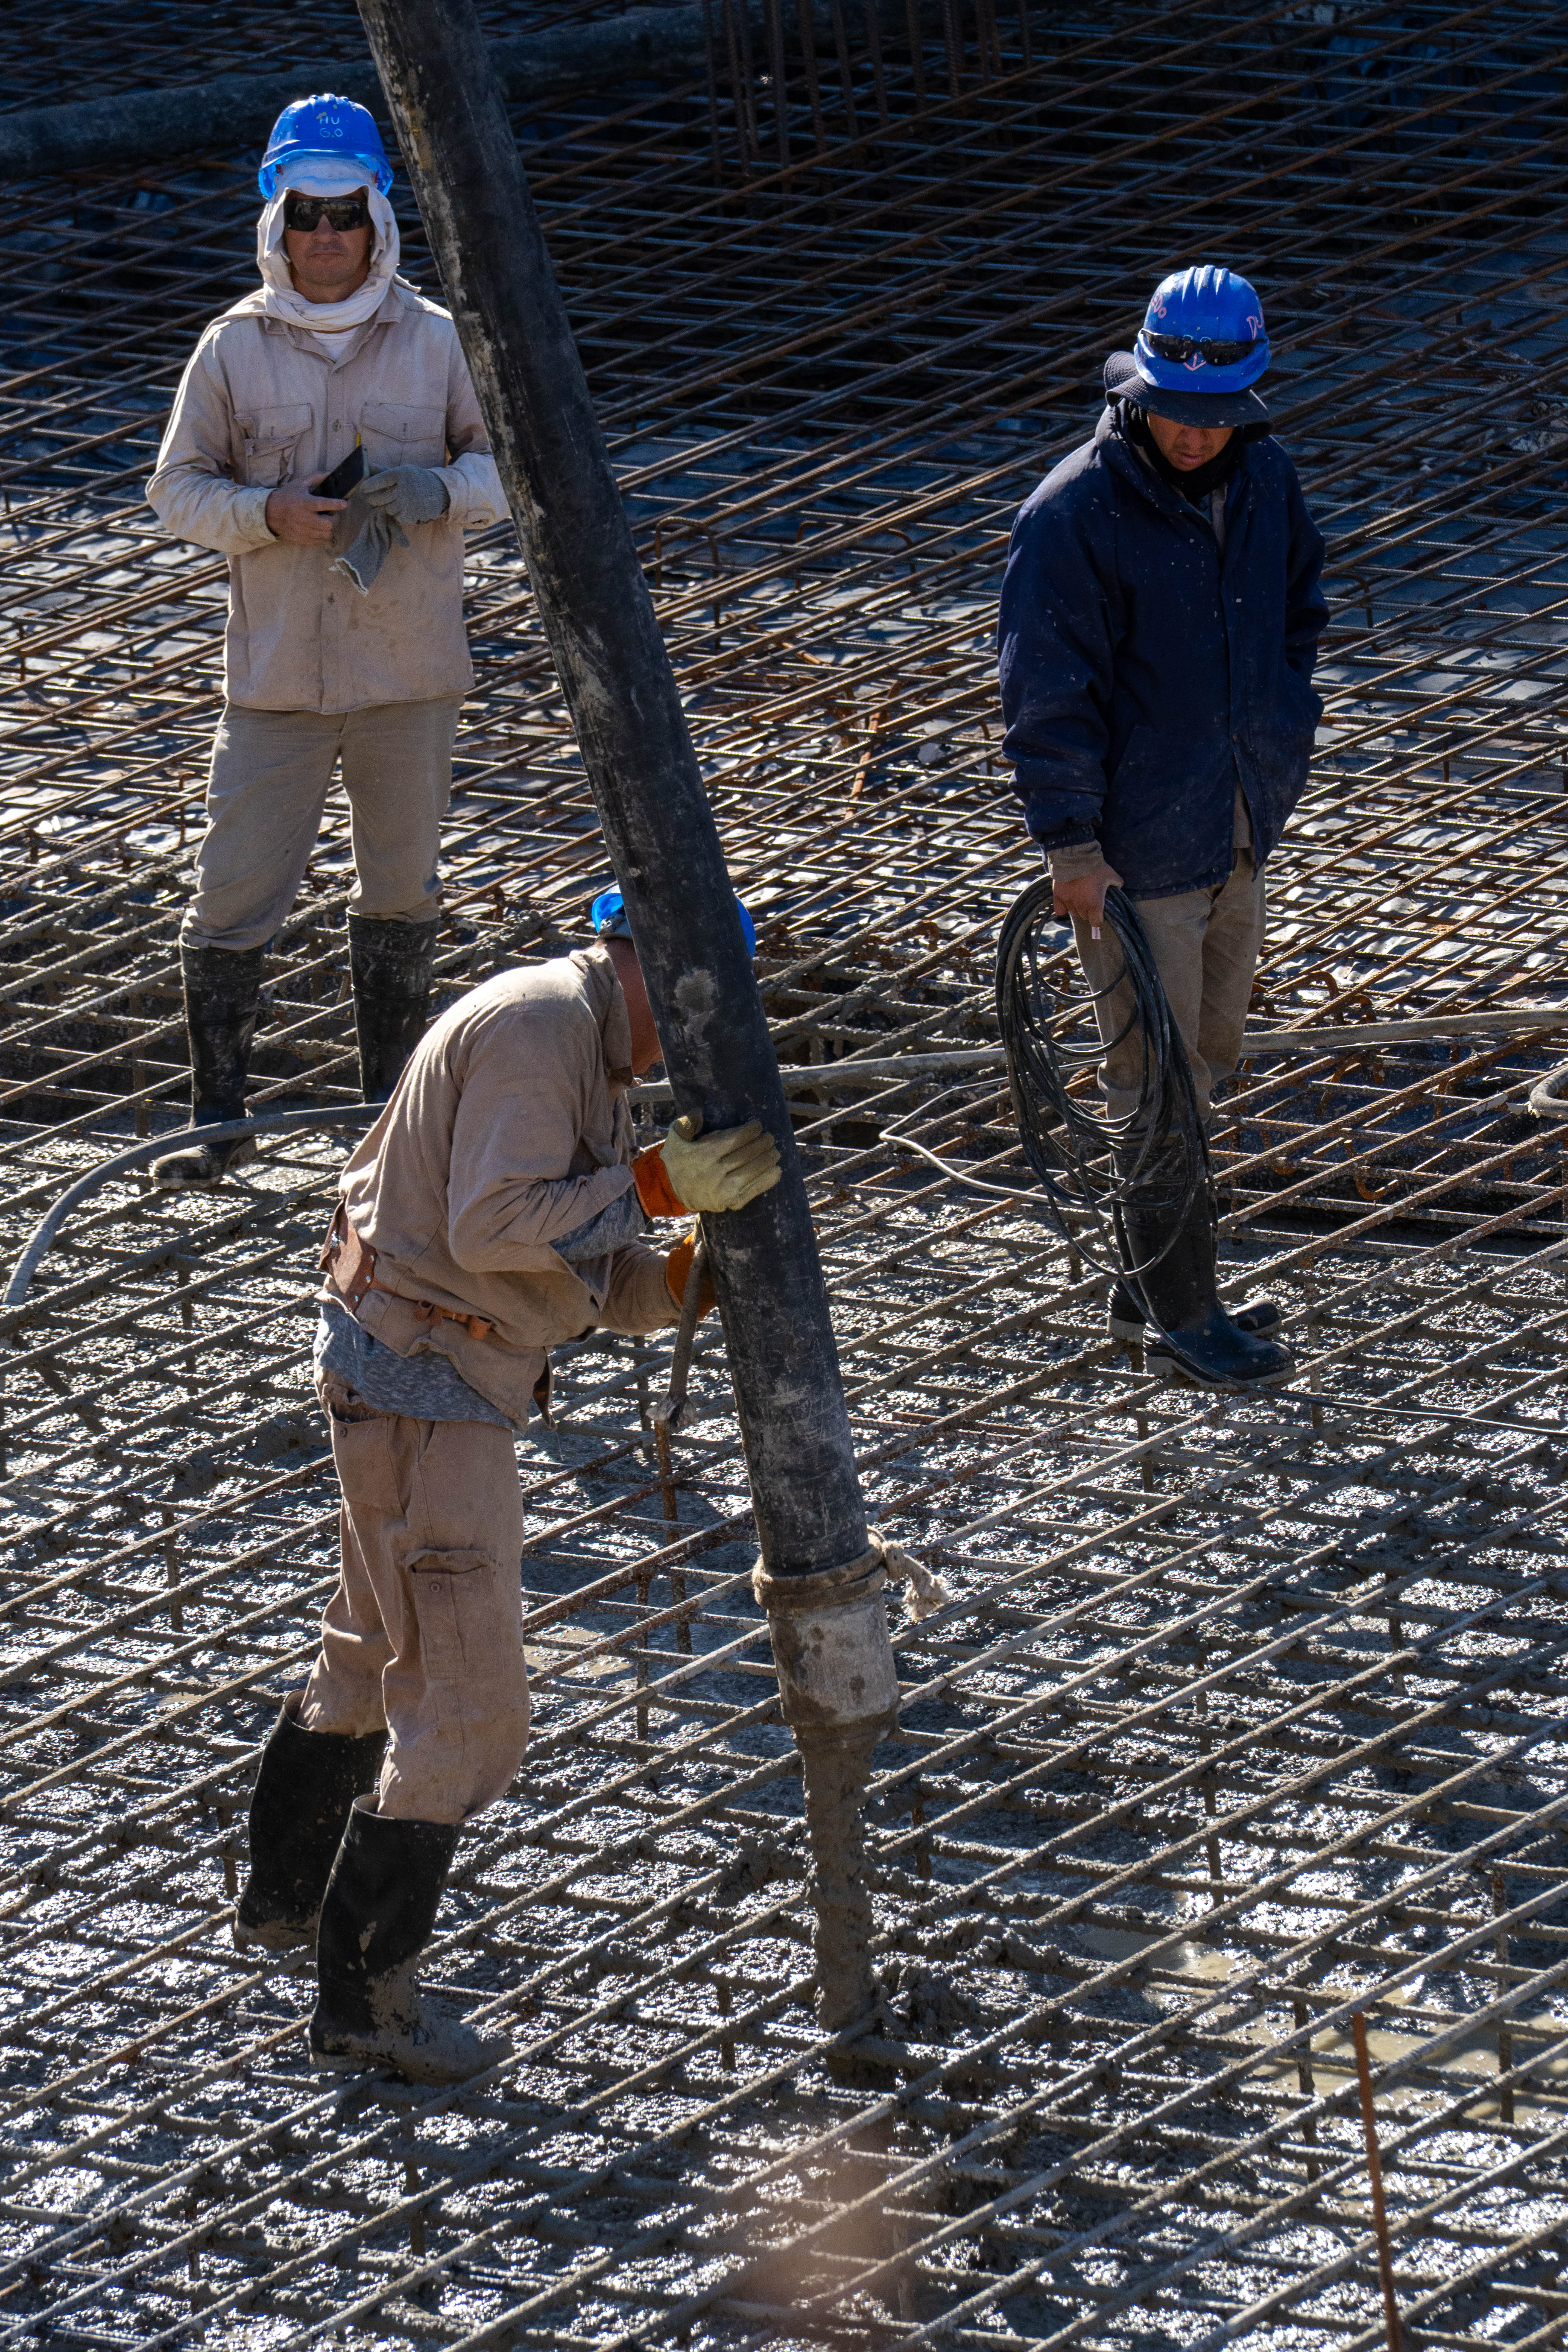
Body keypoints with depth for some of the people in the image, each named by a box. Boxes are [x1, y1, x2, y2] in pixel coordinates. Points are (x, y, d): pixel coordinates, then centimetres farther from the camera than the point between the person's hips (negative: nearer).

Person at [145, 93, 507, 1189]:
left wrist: (440, 491, -16)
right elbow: (178, 487, 3)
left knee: (401, 891, 12)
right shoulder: (235, 348, -3)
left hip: (411, 670, 1)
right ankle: (219, 1117, 6)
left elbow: (507, 462, 6)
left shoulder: (435, 341, -1)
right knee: (235, 892, -4)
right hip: (277, 674, -1)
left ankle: (392, 1100, 27)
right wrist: (267, 515, -16)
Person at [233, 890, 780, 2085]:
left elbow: (597, 1282, 12)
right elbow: (493, 1226, -29)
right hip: (423, 1392, -11)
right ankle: (364, 1993, 2)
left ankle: (288, 1894, 47)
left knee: (378, 1650, 28)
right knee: (466, 1707, -6)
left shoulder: (584, 1053, 14)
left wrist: (689, 1271, -7)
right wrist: (660, 1185, -27)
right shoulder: (537, 1026, -19)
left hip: (447, 1377, 11)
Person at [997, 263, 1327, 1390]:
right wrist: (1072, 843, -17)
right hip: (1134, 846, -7)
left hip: (1239, 831, 7)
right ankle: (1179, 1316, 11)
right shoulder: (1075, 513, -21)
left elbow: (1299, 608, 18)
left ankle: (1151, 1282, 32)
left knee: (1208, 1057, 17)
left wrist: (1283, 745, 14)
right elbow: (1046, 687, -17)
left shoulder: (1266, 479, -1)